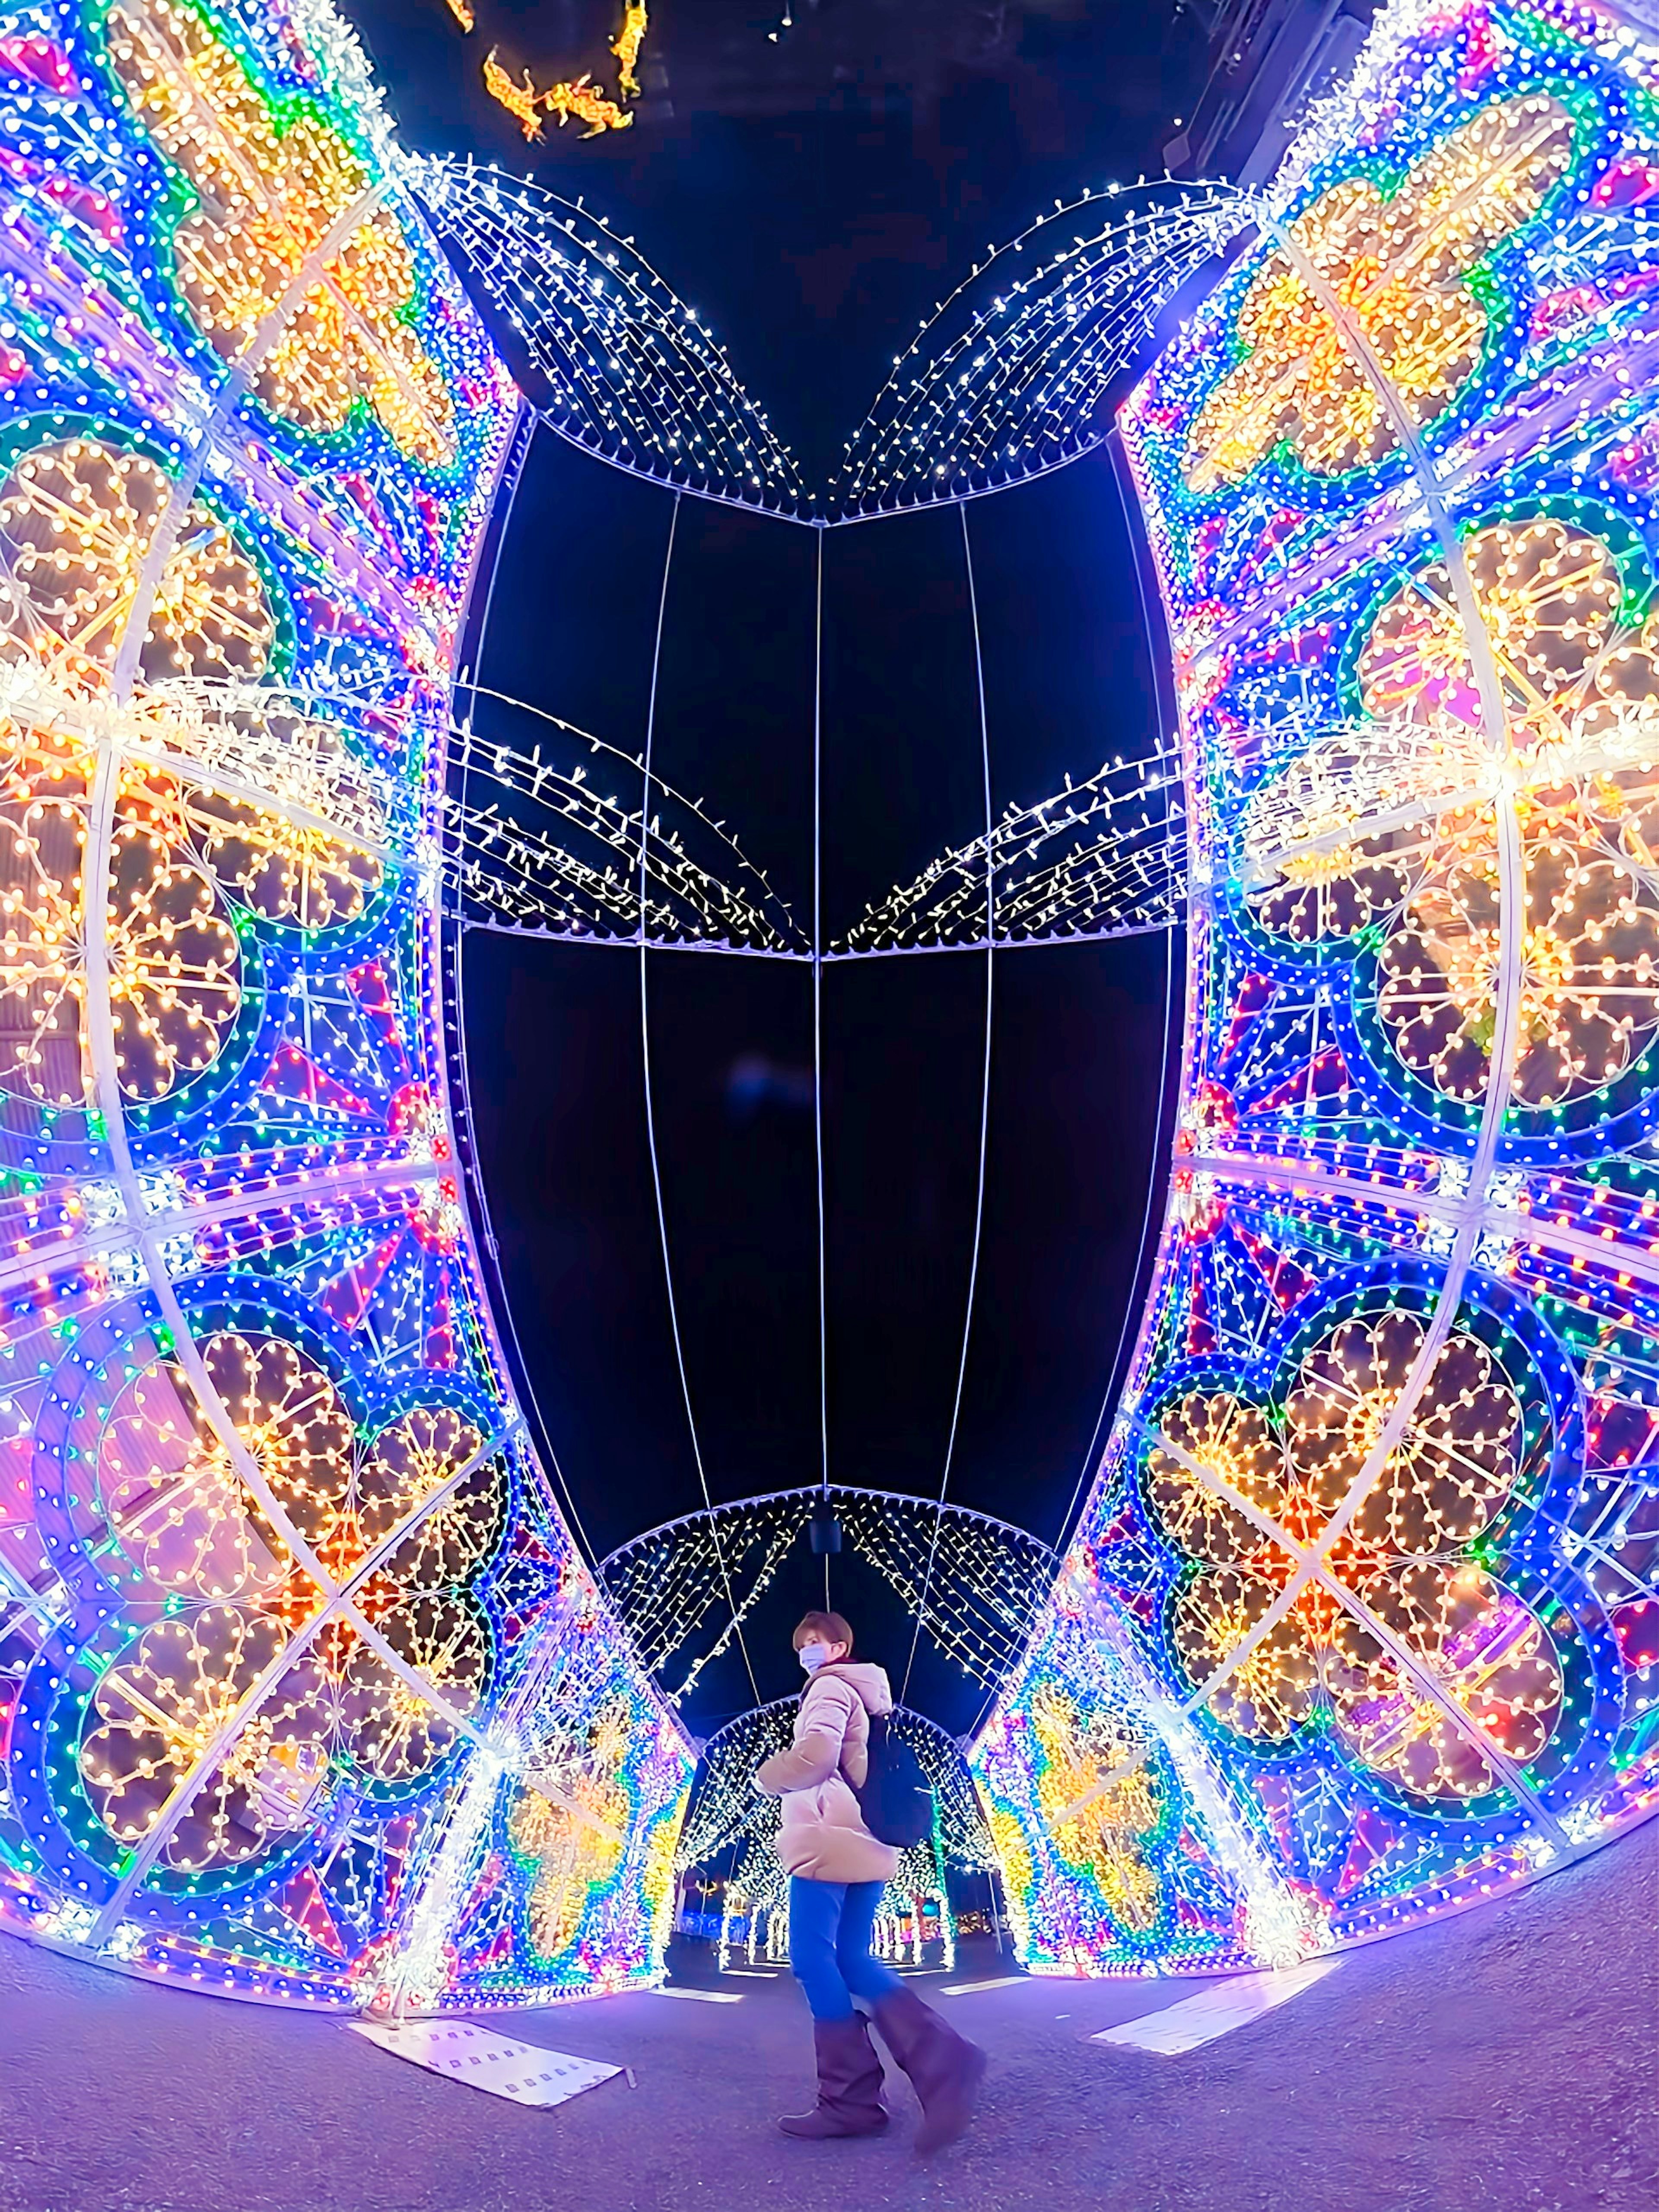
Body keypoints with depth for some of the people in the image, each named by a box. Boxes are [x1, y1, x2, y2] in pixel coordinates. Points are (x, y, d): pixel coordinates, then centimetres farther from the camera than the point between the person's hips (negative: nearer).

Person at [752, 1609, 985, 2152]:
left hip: (828, 1840, -10)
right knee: (851, 1960, 8)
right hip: (865, 1842, 10)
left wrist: (767, 1778, -4)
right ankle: (939, 2056, -9)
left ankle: (850, 2099, -8)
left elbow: (815, 1754, -21)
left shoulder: (830, 1686, -5)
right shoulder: (866, 1694, 26)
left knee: (814, 1958, -7)